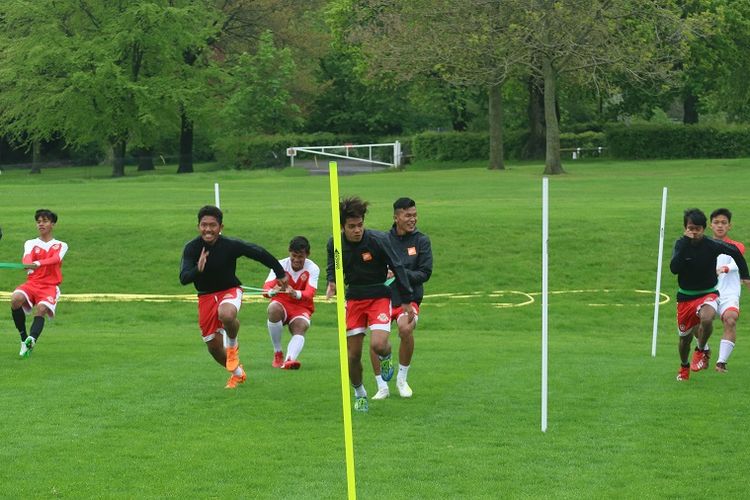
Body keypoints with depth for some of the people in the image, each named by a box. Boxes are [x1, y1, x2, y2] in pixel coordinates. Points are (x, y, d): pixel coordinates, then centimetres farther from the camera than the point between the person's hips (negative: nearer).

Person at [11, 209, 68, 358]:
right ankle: (23, 338, -17)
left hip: (50, 286, -2)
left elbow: (55, 259, -14)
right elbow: (27, 257, -9)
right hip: (32, 283, 2)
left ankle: (31, 341, -47)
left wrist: (38, 264, -35)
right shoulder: (30, 243, 15)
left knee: (41, 309, -31)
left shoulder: (61, 245, 9)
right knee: (16, 298, -29)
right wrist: (27, 264, -36)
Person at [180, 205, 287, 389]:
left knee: (226, 315, -38)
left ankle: (233, 346, -5)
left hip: (229, 291, -3)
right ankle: (237, 373, 36)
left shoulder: (231, 245, -18)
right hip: (205, 296, 3)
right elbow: (183, 278, -24)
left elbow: (259, 253, -4)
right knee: (214, 347, 5)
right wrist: (198, 269, -46)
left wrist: (280, 273, 6)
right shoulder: (192, 248, -15)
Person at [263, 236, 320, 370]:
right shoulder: (281, 265, -8)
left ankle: (289, 359, -55)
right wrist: (272, 291, -46)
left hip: (301, 307, 0)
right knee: (273, 309, -35)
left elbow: (310, 293, -25)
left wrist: (296, 294, -49)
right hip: (281, 303, 0)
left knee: (301, 327, -32)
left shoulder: (313, 269, -10)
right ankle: (277, 353, -22)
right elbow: (266, 287, -20)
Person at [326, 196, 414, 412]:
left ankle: (386, 357, 14)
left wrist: (407, 301, -7)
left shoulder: (378, 240, -18)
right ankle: (359, 393, 27)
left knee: (378, 344, -25)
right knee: (353, 355, 2)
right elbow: (333, 267, 13)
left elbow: (397, 268, -9)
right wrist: (331, 282, -11)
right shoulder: (335, 244, -7)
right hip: (354, 299, 3)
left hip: (379, 297, -3)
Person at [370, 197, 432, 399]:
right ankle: (382, 387, -2)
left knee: (406, 329, -30)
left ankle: (402, 379, -5)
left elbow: (425, 273, -4)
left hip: (409, 299, -1)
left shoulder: (421, 240, 0)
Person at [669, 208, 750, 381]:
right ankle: (684, 367, 44)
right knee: (685, 337, 13)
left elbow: (735, 252, 7)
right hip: (685, 296, 2)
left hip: (708, 293, -2)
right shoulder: (681, 244, -10)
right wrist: (685, 243, -29)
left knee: (706, 318, -36)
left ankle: (701, 351, -8)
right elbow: (674, 269, -26)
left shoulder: (712, 245, -13)